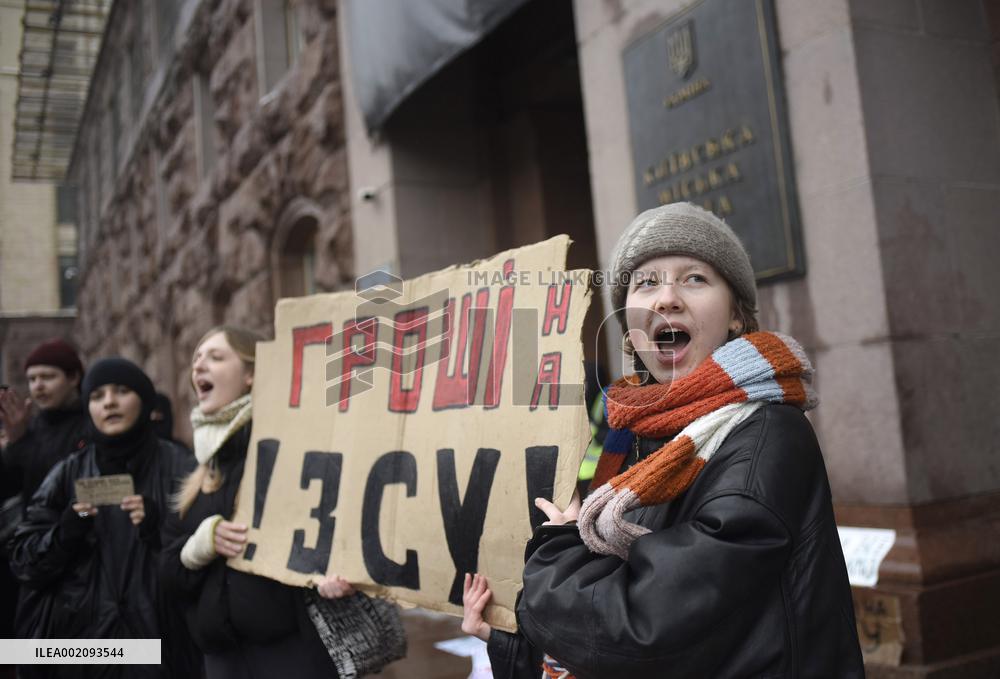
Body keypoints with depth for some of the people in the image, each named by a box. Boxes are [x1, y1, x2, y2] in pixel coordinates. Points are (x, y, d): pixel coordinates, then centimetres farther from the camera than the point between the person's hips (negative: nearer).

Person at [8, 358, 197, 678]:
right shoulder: (68, 473, 5)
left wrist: (160, 528, -21)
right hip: (79, 636, 3)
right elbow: (23, 559, 5)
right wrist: (64, 534, -13)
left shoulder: (176, 465, -3)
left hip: (156, 636, -2)